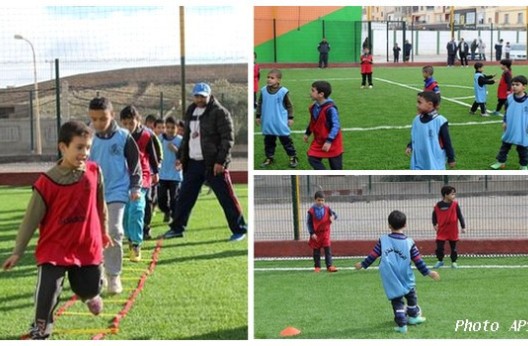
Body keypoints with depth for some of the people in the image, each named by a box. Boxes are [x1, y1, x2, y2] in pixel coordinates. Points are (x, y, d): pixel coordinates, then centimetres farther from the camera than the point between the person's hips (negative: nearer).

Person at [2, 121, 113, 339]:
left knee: (90, 288, 15)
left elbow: (100, 205, 11)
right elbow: (32, 219, -9)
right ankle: (39, 333, 7)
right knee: (47, 292, -13)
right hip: (54, 248, -3)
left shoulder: (94, 172, -6)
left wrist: (103, 232, 22)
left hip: (87, 246, 3)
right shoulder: (47, 182, -17)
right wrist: (18, 252, -5)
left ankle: (89, 294, 54)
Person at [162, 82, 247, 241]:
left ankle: (239, 229, 3)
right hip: (193, 163, 7)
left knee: (226, 197, -4)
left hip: (213, 164, -7)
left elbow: (228, 138, -14)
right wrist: (181, 156, 18)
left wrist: (221, 161, -19)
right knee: (184, 196, 10)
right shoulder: (191, 112, 14)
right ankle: (177, 228, 21)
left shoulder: (219, 112, -10)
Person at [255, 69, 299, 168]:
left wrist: (290, 118, -1)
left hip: (281, 124, -4)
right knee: (268, 141, 12)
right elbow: (259, 104, 10)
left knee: (286, 140, 3)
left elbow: (289, 106, -1)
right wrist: (258, 116, 12)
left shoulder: (283, 91, -11)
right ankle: (269, 158, 23)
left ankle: (293, 157, 12)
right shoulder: (263, 91, -2)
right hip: (268, 124, 4)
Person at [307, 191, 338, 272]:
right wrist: (312, 233, -13)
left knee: (328, 250, -4)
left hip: (325, 233, 1)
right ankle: (317, 267, 18)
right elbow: (309, 223, -7)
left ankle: (329, 266, -1)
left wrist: (333, 216, -23)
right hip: (316, 234, -1)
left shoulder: (327, 208, -2)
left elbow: (333, 214, 3)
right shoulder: (311, 211, -9)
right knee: (316, 251, 8)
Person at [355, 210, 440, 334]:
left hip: (391, 281, -1)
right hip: (406, 280, 1)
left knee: (396, 300, 6)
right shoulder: (409, 242, -4)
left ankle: (401, 324, -2)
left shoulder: (383, 240, -4)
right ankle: (413, 316, 40)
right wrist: (428, 272, 9)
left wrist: (362, 264, 16)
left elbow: (372, 256, 1)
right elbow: (418, 261, -1)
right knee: (411, 295, 24)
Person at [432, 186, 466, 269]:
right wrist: (434, 224, 3)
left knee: (453, 247, 10)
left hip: (453, 230, 1)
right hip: (442, 230, -1)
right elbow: (434, 215, 8)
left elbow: (460, 215, -2)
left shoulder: (455, 204, -7)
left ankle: (453, 262, 22)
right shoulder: (438, 205, -8)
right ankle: (440, 261, 17)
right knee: (439, 246, -2)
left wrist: (463, 227, -1)